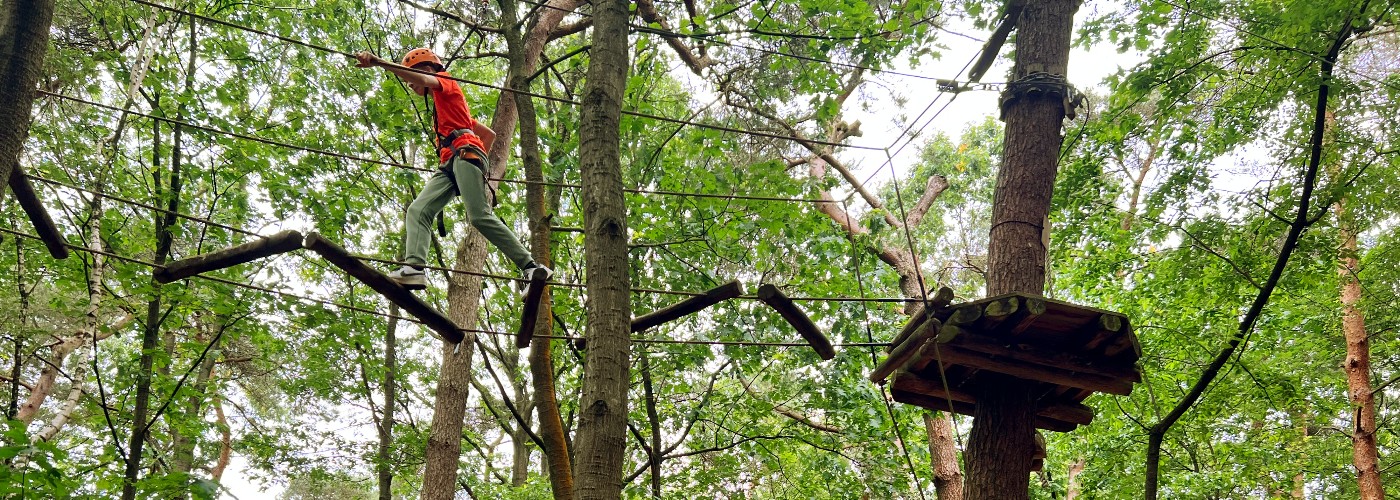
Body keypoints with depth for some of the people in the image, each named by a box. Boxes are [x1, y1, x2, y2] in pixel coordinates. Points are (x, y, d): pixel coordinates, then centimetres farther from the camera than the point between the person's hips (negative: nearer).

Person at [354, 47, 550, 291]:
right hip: (448, 166, 9)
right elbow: (489, 134, 39)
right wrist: (480, 161, 26)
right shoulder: (442, 108, 38)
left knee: (479, 216, -22)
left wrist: (379, 62, -21)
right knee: (417, 211, -12)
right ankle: (413, 267, -33)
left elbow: (423, 79, -10)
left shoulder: (446, 83, 15)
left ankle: (529, 266, -21)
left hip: (464, 153, -9)